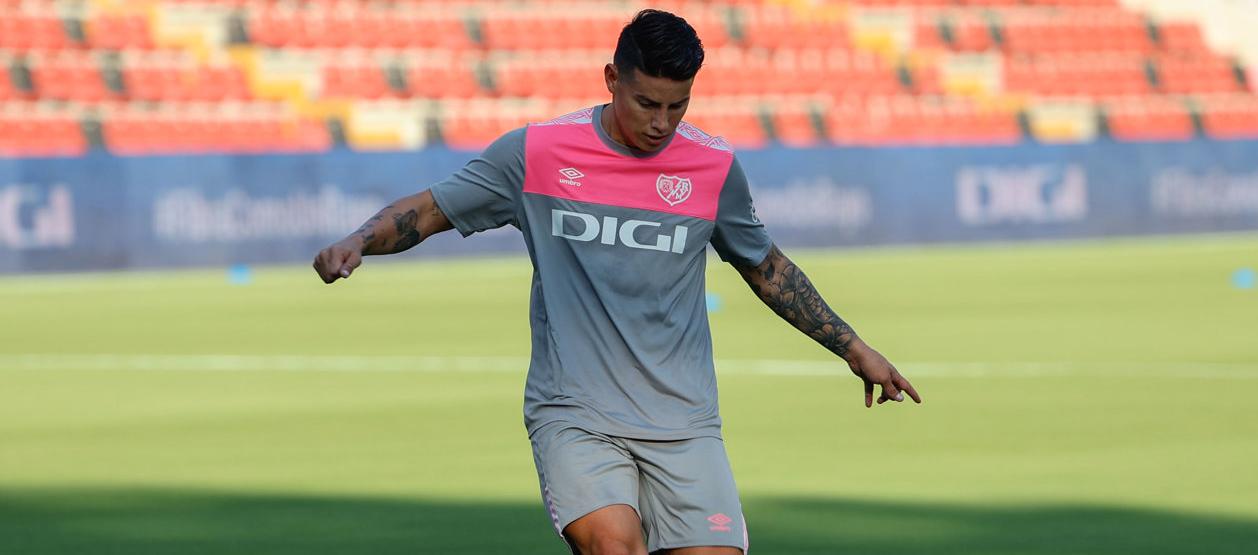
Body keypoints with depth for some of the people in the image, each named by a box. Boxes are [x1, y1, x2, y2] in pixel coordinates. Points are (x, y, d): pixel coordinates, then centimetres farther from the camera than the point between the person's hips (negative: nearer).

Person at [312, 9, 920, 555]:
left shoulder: (715, 167, 4)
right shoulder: (535, 153, -2)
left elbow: (765, 266, 20)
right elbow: (429, 210, 6)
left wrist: (855, 350, 23)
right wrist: (357, 241, -14)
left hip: (683, 423, 2)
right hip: (573, 415, -2)